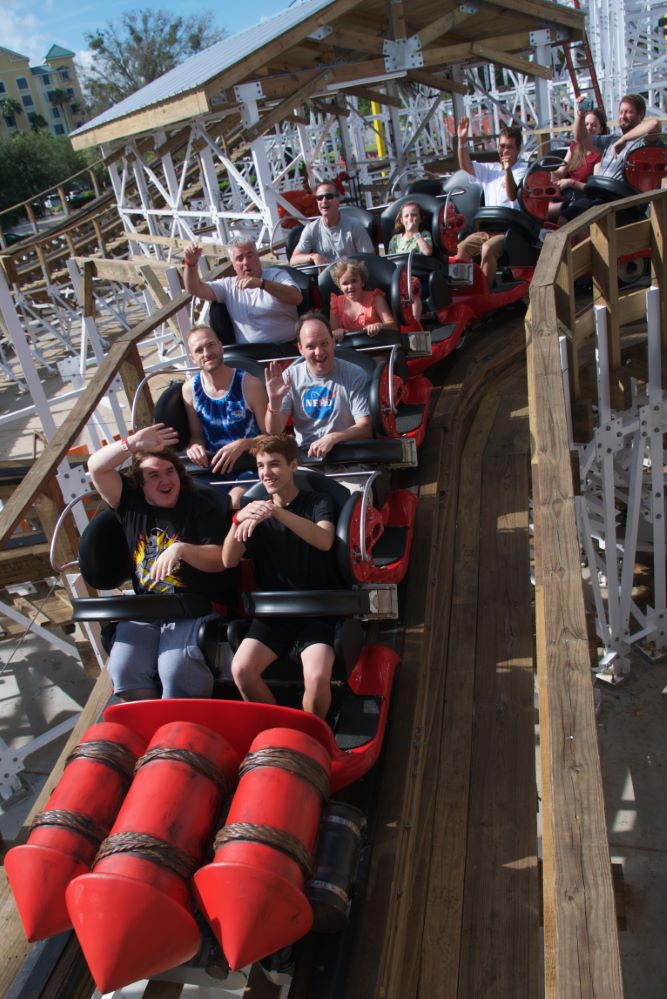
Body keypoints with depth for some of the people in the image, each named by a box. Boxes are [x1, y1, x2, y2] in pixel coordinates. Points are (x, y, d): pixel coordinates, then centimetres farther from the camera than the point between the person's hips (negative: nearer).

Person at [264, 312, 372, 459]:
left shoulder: (355, 375, -2)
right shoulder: (290, 376, 4)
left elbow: (365, 428, -7)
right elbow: (273, 432, 1)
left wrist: (332, 438, -25)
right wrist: (275, 401, -19)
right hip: (303, 455, 3)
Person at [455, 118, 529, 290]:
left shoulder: (523, 170, 1)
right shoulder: (490, 170, 19)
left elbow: (513, 195, -17)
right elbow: (466, 166, 7)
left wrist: (508, 170, -32)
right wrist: (462, 141, -6)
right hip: (488, 228, 6)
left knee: (487, 249, -33)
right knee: (462, 248, -19)